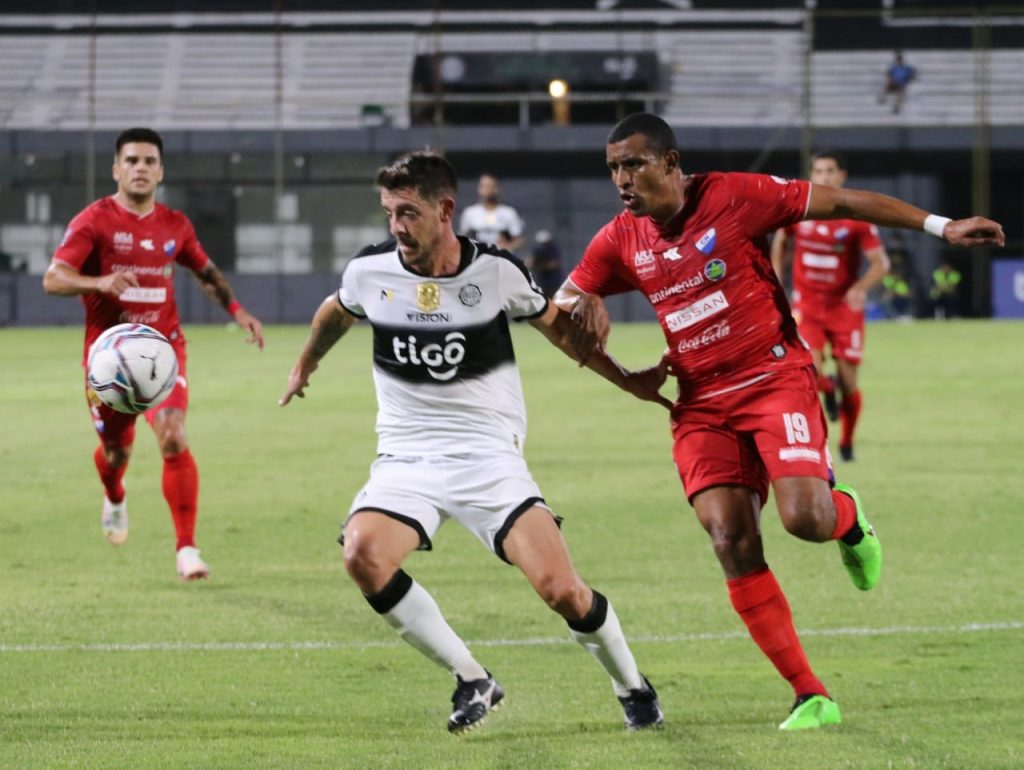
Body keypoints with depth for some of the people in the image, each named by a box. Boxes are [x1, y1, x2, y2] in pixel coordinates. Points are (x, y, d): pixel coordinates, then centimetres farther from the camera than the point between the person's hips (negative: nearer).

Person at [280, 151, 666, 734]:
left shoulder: (496, 271, -8)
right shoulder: (370, 271, -3)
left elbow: (555, 324, 12)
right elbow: (337, 313, 22)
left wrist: (625, 380, 13)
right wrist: (304, 367, 37)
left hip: (489, 455, -2)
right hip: (406, 459, 2)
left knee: (560, 588, -17)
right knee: (363, 555, -28)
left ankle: (632, 686, 14)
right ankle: (473, 681, -11)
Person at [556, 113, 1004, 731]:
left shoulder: (735, 197, -10)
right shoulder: (620, 241, 4)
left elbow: (840, 203, -6)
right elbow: (561, 301, 18)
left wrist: (940, 226, -8)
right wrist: (583, 303, -8)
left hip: (775, 378, -4)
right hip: (702, 404, 4)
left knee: (804, 517, -24)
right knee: (732, 545, -13)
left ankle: (848, 515, 18)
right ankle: (811, 698, -7)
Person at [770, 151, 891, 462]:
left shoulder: (857, 217, -10)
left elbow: (880, 263, -11)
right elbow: (780, 242, 16)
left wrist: (861, 287, -30)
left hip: (844, 305, -1)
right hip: (807, 304, 1)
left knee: (848, 381, 0)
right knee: (811, 368, -21)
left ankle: (847, 442, 24)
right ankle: (828, 390, 17)